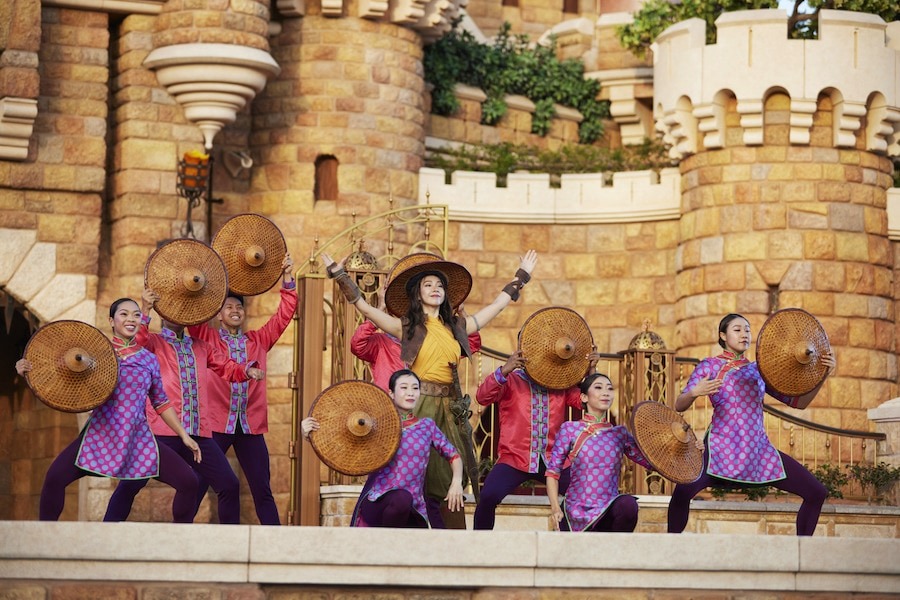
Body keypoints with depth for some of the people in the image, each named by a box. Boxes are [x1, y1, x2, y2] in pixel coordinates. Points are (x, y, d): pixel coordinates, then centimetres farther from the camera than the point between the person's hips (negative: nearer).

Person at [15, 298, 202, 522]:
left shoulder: (149, 360, 10)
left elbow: (161, 403, 19)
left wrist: (184, 435, 15)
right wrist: (29, 370, -11)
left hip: (139, 438, 2)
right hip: (100, 435, -2)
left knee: (188, 482, -11)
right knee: (55, 477, -26)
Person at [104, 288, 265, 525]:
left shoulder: (200, 347, 21)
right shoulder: (154, 342, 7)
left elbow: (227, 367, 23)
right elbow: (136, 344, -13)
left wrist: (247, 371, 3)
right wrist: (144, 311, -25)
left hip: (199, 433, 4)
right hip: (163, 432, -4)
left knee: (229, 485, 1)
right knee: (131, 484, -7)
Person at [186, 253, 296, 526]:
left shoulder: (258, 340, 15)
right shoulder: (207, 338, 7)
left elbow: (284, 314, 12)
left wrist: (288, 280, 4)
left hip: (250, 426, 3)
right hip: (216, 424, -3)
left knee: (262, 490, 5)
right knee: (196, 487, -2)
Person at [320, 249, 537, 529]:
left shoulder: (457, 326, 15)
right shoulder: (406, 326, 3)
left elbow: (496, 306, 25)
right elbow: (364, 307, -3)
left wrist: (521, 276, 30)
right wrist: (339, 274, -7)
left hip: (449, 408, 4)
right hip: (419, 407, -4)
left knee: (449, 482, 2)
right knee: (422, 479, -7)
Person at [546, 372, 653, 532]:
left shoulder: (619, 433, 9)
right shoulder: (570, 429, 1)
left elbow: (650, 461, 7)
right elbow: (552, 471, 1)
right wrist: (555, 508, -11)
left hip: (608, 509, 1)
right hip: (577, 512, -1)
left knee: (628, 504, -32)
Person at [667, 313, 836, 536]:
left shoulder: (759, 370, 19)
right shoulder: (710, 366, 8)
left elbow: (798, 400, 17)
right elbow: (679, 405, 0)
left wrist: (822, 376, 2)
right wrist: (694, 393, -23)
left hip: (760, 449, 5)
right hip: (721, 449, -5)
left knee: (817, 492, -3)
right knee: (684, 490, -33)